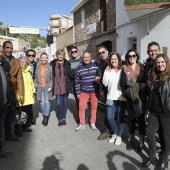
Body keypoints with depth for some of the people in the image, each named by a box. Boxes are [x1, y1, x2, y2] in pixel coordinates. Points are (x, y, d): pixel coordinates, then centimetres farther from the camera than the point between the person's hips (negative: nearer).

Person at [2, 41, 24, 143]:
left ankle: (8, 134, 26)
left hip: (11, 93, 2)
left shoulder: (16, 62, 5)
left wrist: (21, 93, -2)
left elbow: (19, 78, 2)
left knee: (9, 115, 12)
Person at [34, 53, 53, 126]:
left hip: (47, 87, -2)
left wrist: (50, 87, -9)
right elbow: (35, 78, 10)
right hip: (40, 88, 2)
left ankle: (46, 117, 10)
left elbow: (52, 78, -1)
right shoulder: (37, 67, 4)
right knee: (42, 103, 5)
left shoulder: (49, 67, -2)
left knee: (47, 102, -2)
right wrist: (35, 86, 2)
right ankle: (44, 116, 22)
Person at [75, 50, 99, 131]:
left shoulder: (96, 64, -4)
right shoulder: (79, 67, -3)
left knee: (94, 107, 10)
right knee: (81, 107, 3)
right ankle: (82, 124, 20)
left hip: (95, 91, 0)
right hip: (83, 91, 0)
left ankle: (92, 123, 28)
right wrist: (77, 92, 0)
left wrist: (100, 89, 0)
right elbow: (77, 80, 1)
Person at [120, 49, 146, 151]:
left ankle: (141, 142, 17)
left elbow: (146, 81, -1)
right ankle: (132, 141, 26)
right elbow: (122, 83, -5)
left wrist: (132, 85, -17)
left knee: (141, 120, 3)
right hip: (130, 98, 1)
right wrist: (138, 85, -14)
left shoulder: (142, 67, 3)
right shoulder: (125, 68, 4)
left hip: (140, 98, -1)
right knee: (131, 119, 12)